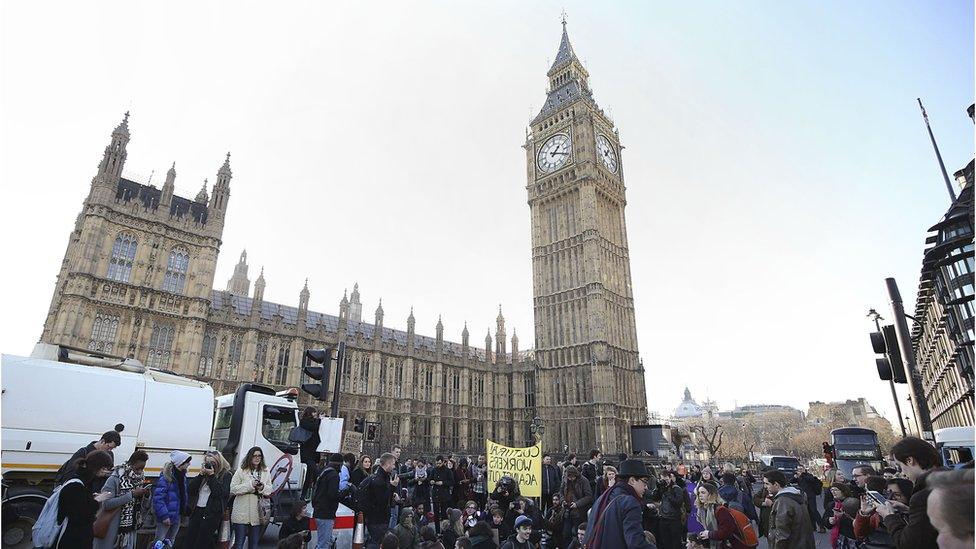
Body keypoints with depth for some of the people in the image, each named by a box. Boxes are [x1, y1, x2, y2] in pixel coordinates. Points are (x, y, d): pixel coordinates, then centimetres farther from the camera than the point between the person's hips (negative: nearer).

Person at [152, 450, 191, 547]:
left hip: (177, 516, 8)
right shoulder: (165, 477, -19)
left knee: (170, 543, 19)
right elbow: (158, 498, -22)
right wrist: (164, 515, -24)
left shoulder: (182, 476, 7)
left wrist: (186, 509, 4)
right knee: (159, 544, -1)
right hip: (166, 517, -8)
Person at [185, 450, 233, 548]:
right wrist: (201, 475, -7)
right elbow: (191, 488, 7)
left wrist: (212, 476, -14)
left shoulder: (225, 475, -3)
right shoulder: (204, 473, 14)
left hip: (212, 513, -6)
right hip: (196, 511, 6)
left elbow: (222, 493, -15)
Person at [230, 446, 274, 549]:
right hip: (242, 513, -3)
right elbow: (232, 489, -9)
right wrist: (250, 485, -18)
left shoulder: (265, 471, 8)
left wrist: (262, 488, -12)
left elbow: (269, 490, 10)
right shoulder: (241, 470, -3)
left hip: (258, 514, 4)